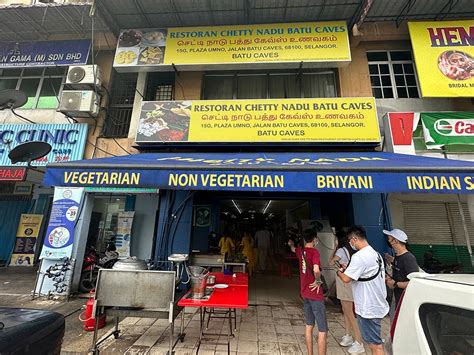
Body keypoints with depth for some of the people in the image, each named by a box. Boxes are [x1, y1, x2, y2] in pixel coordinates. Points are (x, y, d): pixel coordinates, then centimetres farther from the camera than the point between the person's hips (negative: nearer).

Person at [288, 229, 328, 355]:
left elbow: (293, 249, 28)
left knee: (309, 326, 20)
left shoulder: (301, 251, 3)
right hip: (315, 294, -7)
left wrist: (291, 244, 50)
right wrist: (318, 281, -15)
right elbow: (316, 270, -34)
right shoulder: (314, 252, -18)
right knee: (323, 330, 1)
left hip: (305, 293, 7)